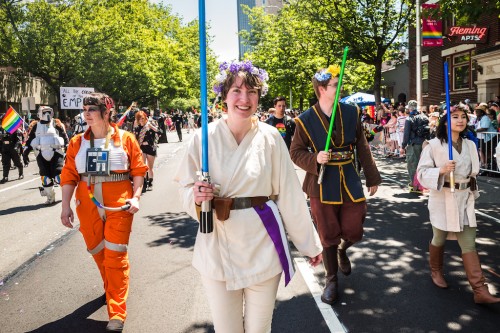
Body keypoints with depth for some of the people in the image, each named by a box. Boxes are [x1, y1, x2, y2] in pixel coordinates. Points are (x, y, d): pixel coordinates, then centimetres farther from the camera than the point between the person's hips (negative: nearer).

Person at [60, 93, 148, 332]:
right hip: (88, 206, 4)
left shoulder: (125, 139, -3)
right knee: (98, 252, 16)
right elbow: (69, 176, 4)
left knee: (115, 256, -4)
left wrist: (135, 197, -13)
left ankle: (117, 314, 2)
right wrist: (66, 206, -2)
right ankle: (112, 290, 42)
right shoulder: (77, 142, 5)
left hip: (119, 205, -4)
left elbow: (138, 170, -1)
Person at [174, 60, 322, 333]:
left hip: (262, 243, 0)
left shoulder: (270, 138, -5)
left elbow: (289, 194, 0)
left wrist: (309, 243, 5)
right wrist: (196, 196, -19)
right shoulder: (204, 138, -4)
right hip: (218, 246, 1)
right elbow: (187, 190, 4)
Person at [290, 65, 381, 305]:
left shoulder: (352, 113, 3)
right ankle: (332, 279, 27)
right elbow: (296, 152, 1)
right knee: (328, 236, 7)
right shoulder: (305, 120, -7)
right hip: (322, 185, -2)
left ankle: (342, 251, 44)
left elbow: (362, 148, 8)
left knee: (353, 233, 7)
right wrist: (315, 159, -19)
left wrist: (372, 178, 10)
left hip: (350, 181, 3)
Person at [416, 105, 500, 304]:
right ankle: (436, 271, 39)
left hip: (464, 199, 4)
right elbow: (422, 172, -11)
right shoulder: (434, 145, -10)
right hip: (442, 198, -4)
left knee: (469, 243, 1)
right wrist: (441, 170, -26)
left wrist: (472, 192, 17)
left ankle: (480, 291, 0)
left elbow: (472, 173, 18)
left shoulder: (470, 145, 6)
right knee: (440, 239, 13)